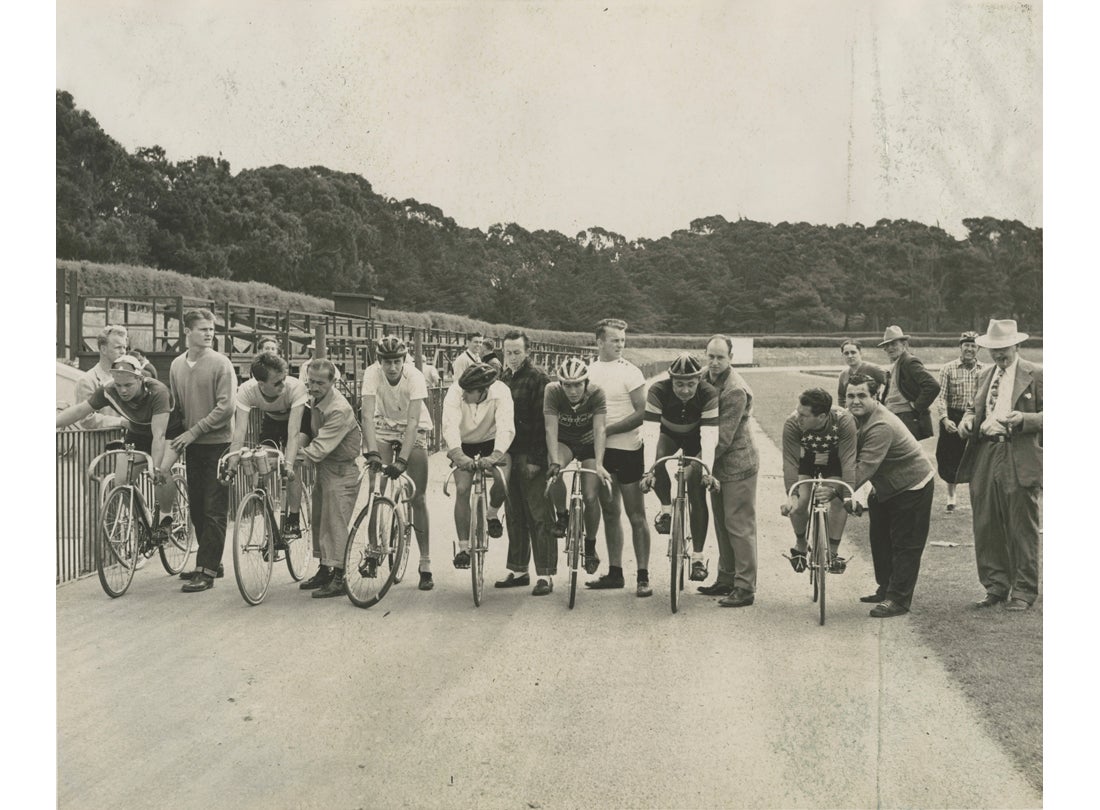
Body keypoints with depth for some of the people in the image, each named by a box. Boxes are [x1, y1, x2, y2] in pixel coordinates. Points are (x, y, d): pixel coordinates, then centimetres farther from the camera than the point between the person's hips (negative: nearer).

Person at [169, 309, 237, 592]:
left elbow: (225, 407, -14)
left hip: (217, 443, -6)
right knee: (196, 507, 11)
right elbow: (175, 405, 17)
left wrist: (194, 430, -15)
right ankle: (211, 563, 23)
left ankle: (207, 571, -3)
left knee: (214, 509, -4)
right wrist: (180, 435, 5)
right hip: (191, 444, 6)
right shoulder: (177, 365, 7)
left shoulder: (220, 364, -9)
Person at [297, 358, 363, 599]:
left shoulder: (339, 410, -27)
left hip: (341, 470, -9)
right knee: (319, 520, 14)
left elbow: (320, 448, -32)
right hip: (323, 466, 9)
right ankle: (324, 570, 26)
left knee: (335, 522, -9)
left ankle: (338, 578, -3)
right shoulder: (315, 399, 1)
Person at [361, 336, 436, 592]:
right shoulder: (372, 373, -22)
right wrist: (372, 452, -41)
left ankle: (425, 564, -1)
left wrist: (402, 459, -42)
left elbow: (413, 421, -33)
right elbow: (368, 414, -29)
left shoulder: (414, 377, -27)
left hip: (414, 431, -2)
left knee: (418, 498, -6)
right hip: (384, 429, 2)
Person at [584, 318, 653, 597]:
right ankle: (614, 573, 20)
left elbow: (641, 413, -13)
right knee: (610, 512, 12)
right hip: (600, 449, 5)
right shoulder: (589, 369, 6)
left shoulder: (630, 372, -9)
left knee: (636, 516, -2)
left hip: (627, 449, -5)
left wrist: (607, 430, -20)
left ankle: (643, 577, 2)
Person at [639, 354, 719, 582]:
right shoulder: (658, 391, -33)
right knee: (657, 460, -35)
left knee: (698, 496, -10)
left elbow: (709, 435, -38)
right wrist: (648, 471, -49)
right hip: (668, 434, 0)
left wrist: (707, 471, -51)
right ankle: (666, 508, -11)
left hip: (695, 437, 0)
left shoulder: (709, 394, -32)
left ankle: (698, 557, 0)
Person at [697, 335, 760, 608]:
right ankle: (726, 579, 26)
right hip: (718, 464, 9)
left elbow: (723, 438, -22)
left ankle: (745, 588, -1)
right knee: (722, 524, 15)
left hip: (737, 465, -9)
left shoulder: (736, 390, -21)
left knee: (739, 526, -5)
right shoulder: (706, 379, 7)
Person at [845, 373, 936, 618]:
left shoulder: (881, 426, -33)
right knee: (880, 538, 16)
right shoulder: (858, 417, -3)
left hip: (912, 487, -10)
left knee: (905, 544, -4)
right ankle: (885, 589, 27)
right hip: (886, 486, 10)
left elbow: (865, 466, -40)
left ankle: (898, 599, -1)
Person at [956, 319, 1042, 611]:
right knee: (986, 527, 7)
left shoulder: (1036, 374, -1)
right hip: (985, 458, 6)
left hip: (1021, 463, -6)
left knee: (1022, 529, 0)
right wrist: (968, 420, 6)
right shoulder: (985, 376, 18)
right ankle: (996, 586, 19)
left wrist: (1024, 419, -20)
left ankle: (1023, 592, 9)